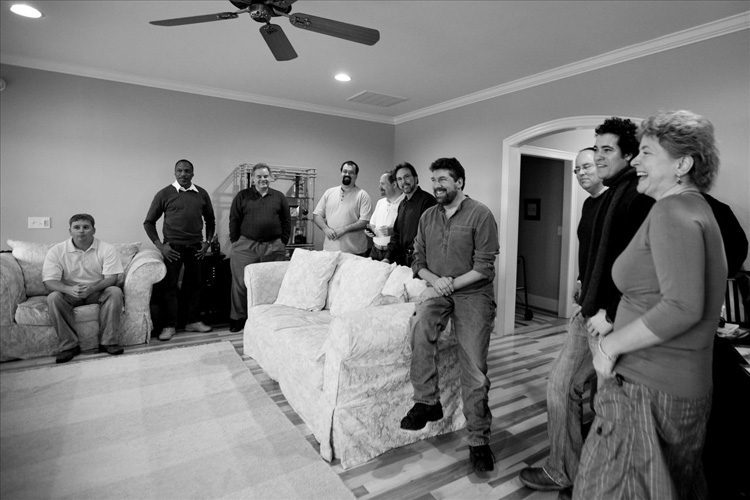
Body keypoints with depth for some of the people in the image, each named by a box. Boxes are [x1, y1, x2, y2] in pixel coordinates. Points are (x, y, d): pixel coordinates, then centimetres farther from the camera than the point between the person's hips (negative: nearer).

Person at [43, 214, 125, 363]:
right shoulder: (56, 251, -5)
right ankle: (69, 345, -19)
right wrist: (69, 289, -34)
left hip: (98, 291, -1)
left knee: (115, 292, -30)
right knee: (53, 297, -29)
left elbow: (111, 278, -13)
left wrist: (92, 288, -33)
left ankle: (108, 342, -23)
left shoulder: (107, 249, -8)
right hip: (70, 293, 1)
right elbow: (50, 281, -12)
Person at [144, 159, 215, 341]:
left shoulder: (201, 194, 6)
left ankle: (193, 321, 21)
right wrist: (160, 245, -7)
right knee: (170, 286, 1)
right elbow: (149, 222, 2)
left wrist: (208, 241, 5)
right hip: (173, 247, -2)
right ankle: (169, 326, 12)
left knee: (195, 284, 8)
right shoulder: (164, 194, -1)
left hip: (196, 247, 3)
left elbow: (210, 220, 15)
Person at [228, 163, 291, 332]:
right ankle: (237, 317, 16)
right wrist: (236, 242, 1)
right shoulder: (242, 196, 5)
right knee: (241, 284, 2)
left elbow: (287, 221, 10)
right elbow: (234, 221, 6)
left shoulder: (279, 197, 9)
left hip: (274, 247, 1)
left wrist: (283, 242, 5)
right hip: (246, 246, -1)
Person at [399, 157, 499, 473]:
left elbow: (484, 267, -11)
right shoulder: (428, 217, 10)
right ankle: (427, 401, -12)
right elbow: (418, 261, 10)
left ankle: (479, 440, 11)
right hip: (437, 290, 4)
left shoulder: (480, 214, -6)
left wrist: (451, 283, -18)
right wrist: (434, 280, -9)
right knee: (420, 325, -29)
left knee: (474, 369, -6)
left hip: (472, 293, -3)